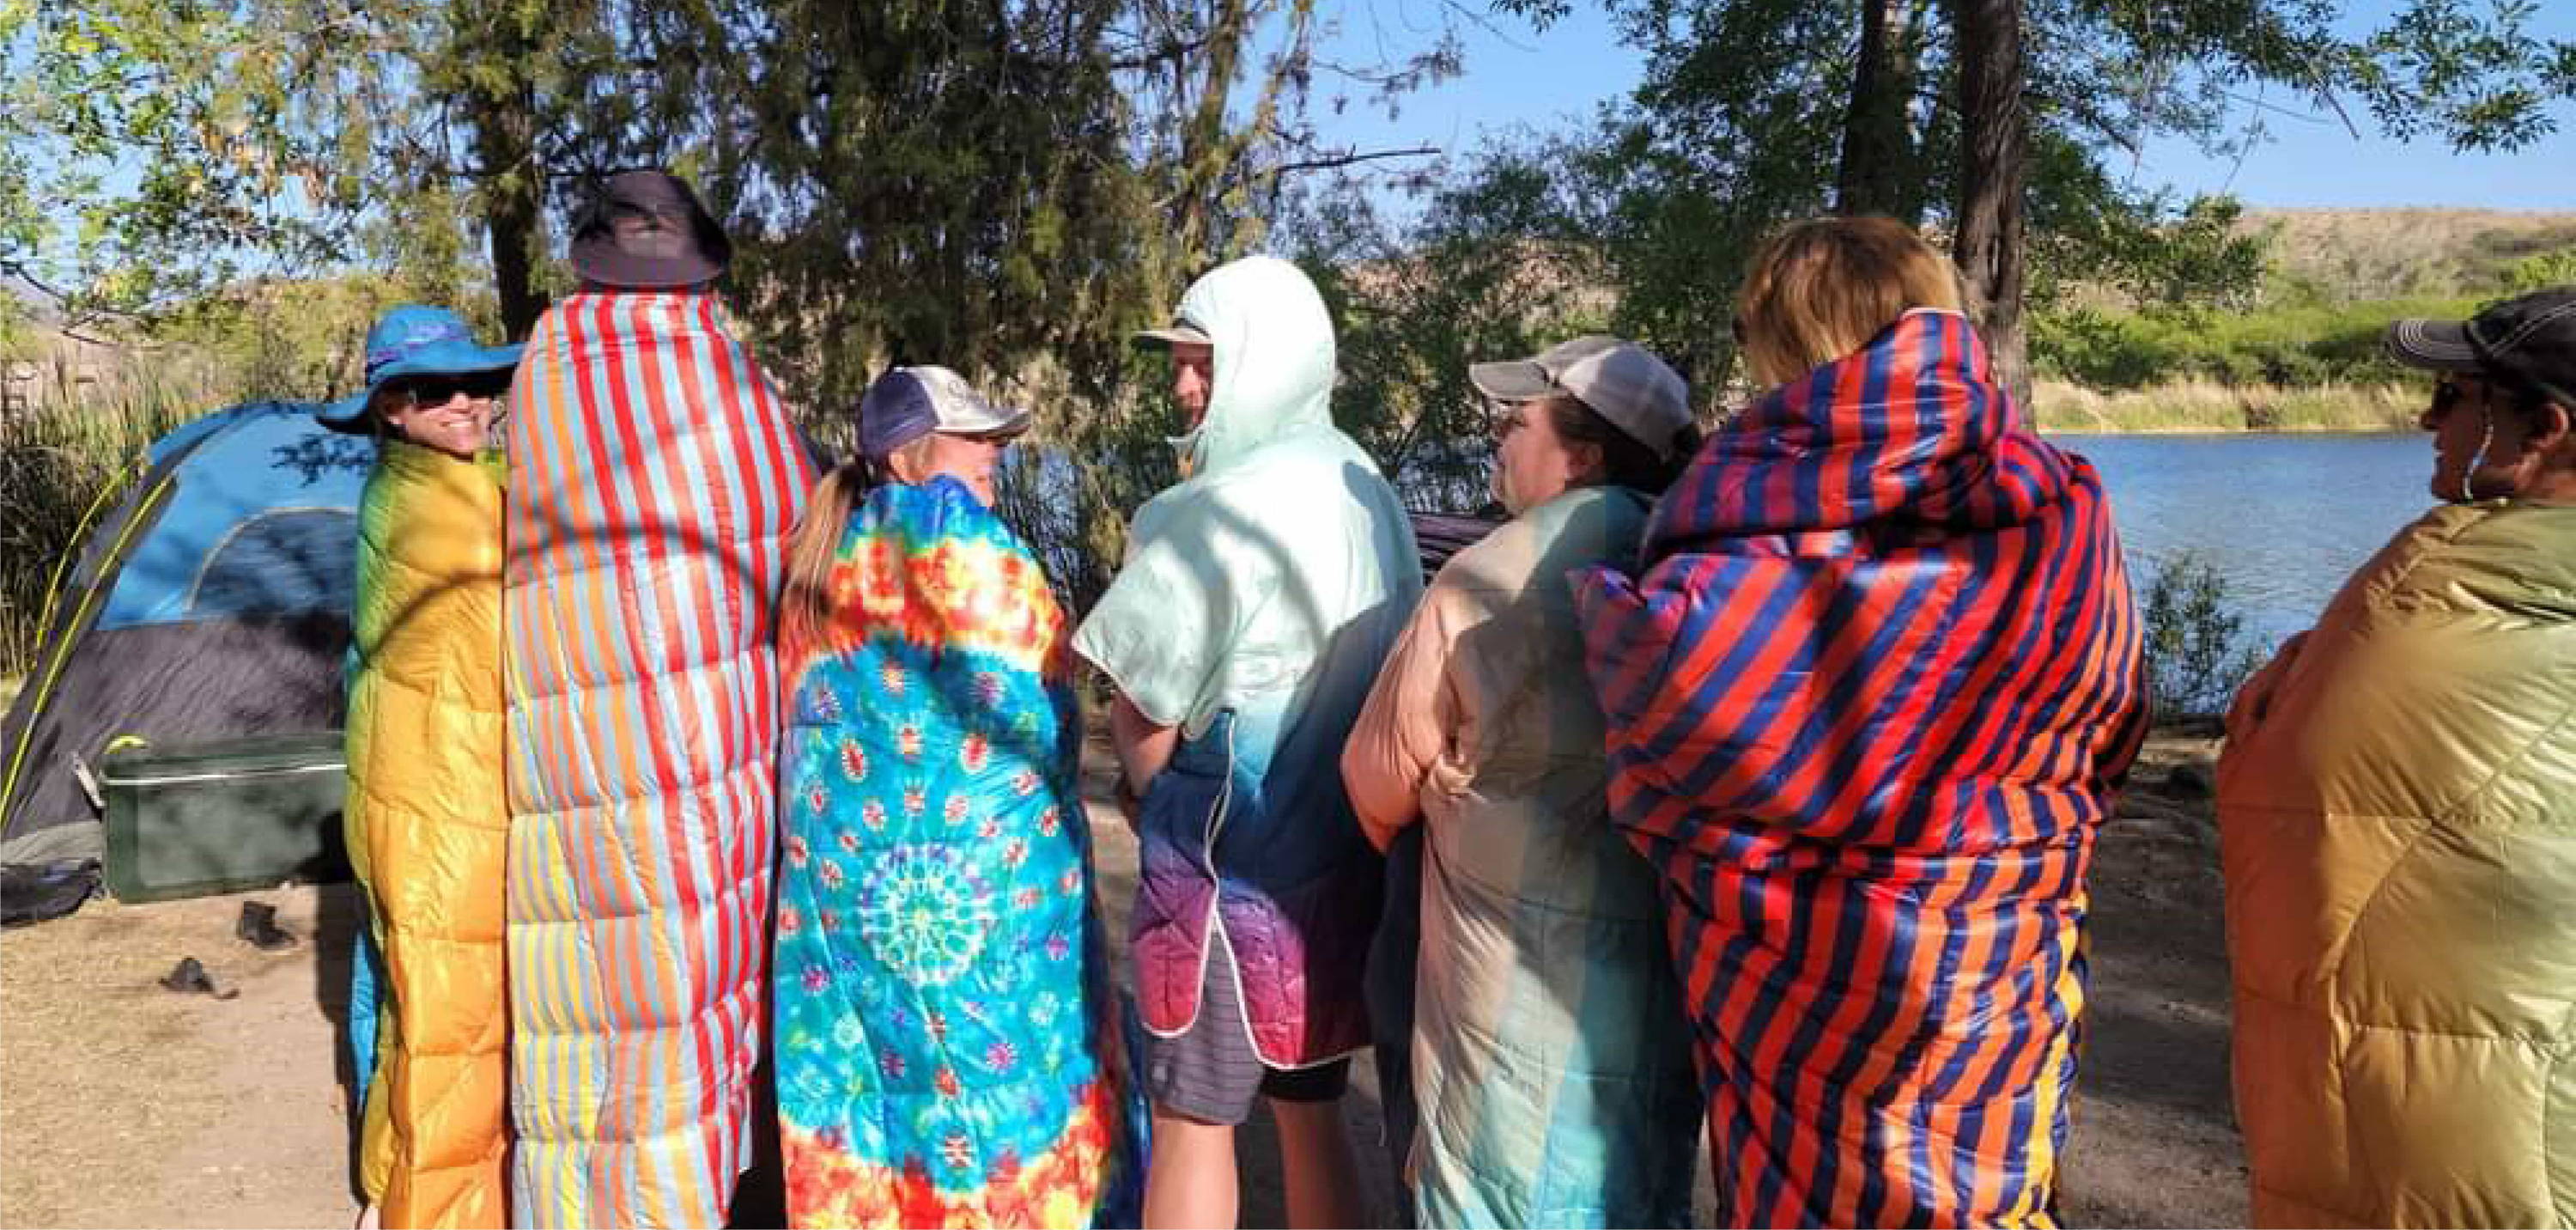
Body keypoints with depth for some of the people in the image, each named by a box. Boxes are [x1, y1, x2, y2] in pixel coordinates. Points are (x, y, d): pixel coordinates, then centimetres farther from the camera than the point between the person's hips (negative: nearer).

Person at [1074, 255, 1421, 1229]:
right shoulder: (1370, 495, 7)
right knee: (1310, 1111, 16)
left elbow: (1146, 715, -13)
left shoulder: (1225, 507, -16)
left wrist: (1151, 784, 8)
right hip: (1338, 850, 8)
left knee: (1191, 1121, 6)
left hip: (1227, 857, -7)